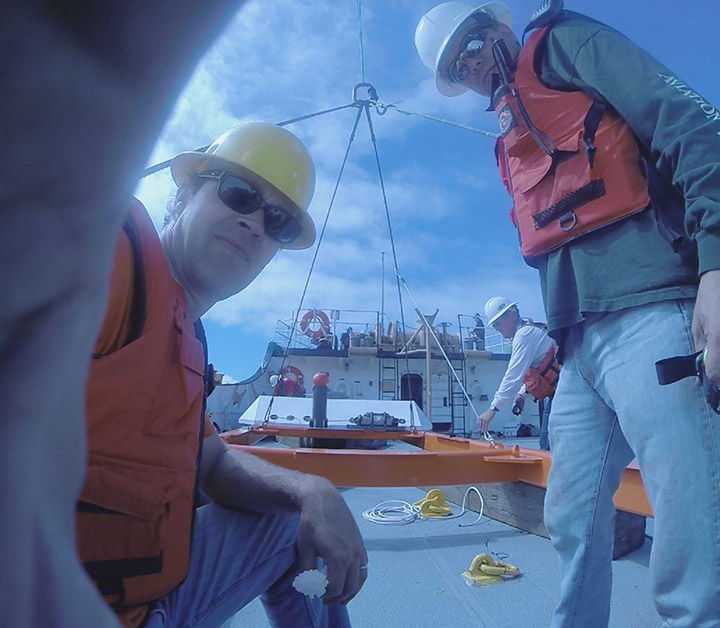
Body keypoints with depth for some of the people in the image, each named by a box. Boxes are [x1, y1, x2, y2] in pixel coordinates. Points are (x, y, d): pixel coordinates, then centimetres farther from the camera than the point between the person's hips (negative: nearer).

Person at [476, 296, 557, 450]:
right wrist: (522, 393, 15)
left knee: (548, 446, -11)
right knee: (546, 443, 10)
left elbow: (514, 375, -23)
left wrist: (493, 408, -23)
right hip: (555, 393, 10)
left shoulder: (525, 334, -17)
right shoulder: (529, 330, 15)